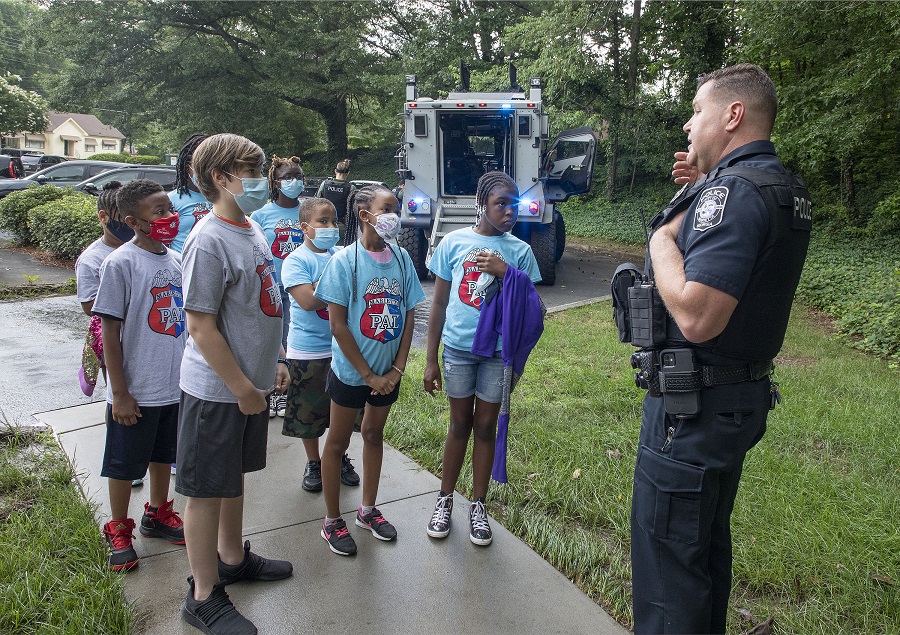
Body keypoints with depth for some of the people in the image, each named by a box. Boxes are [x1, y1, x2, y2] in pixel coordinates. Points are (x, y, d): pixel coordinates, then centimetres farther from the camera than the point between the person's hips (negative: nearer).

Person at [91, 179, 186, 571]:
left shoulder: (178, 260, 2)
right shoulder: (120, 263, -16)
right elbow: (110, 334, -14)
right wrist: (120, 393, -14)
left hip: (176, 385, 6)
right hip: (136, 391, -5)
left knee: (164, 454, 22)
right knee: (125, 464, 12)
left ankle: (157, 515, 42)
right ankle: (118, 531, 32)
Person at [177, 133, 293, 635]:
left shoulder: (253, 230, 6)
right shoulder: (209, 241, -21)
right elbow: (202, 328, -22)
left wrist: (274, 361, 17)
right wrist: (242, 387, -17)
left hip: (251, 382, 8)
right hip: (218, 391, -8)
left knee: (235, 475, 23)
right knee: (208, 490, 6)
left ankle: (232, 557, 43)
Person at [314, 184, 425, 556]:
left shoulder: (401, 258, -2)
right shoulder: (344, 261, -15)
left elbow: (408, 316, 1)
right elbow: (337, 324, -15)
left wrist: (398, 369, -6)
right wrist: (368, 375, -15)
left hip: (388, 372, 5)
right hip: (350, 371, -4)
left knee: (374, 434, 18)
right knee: (338, 441, 9)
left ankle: (368, 510, 36)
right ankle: (332, 521, 25)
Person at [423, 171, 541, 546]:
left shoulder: (519, 251, -1)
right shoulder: (454, 242, -2)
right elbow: (439, 302, 2)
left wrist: (504, 272, -19)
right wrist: (430, 359, 1)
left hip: (498, 351, 0)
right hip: (458, 347, 0)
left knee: (486, 427, 10)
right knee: (460, 424, 10)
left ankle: (478, 506, 25)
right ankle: (445, 500, 28)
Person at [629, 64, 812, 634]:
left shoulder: (733, 190, -22)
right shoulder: (787, 189, 9)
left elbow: (697, 317, -31)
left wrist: (663, 240, -15)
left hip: (694, 406, -10)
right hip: (746, 396, 10)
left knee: (668, 561, 2)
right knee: (709, 544, 25)